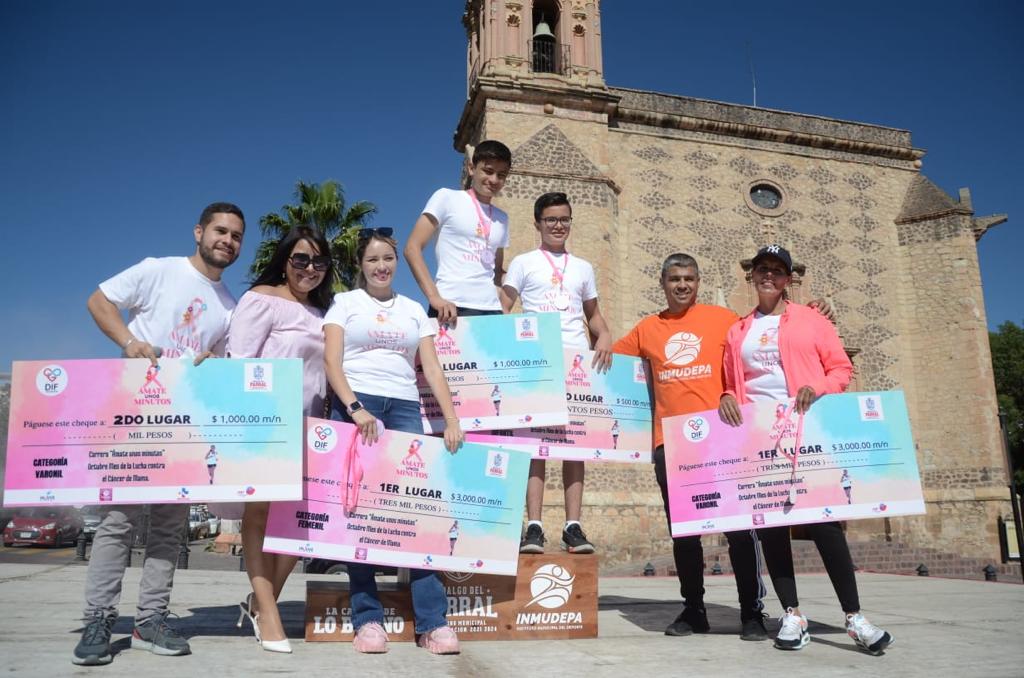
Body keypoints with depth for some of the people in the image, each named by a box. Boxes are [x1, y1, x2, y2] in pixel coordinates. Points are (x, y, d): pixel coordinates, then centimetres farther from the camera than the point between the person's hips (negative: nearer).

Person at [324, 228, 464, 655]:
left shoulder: (414, 310, 18)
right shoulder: (345, 303, 10)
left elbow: (432, 368, 11)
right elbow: (332, 362, 0)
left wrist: (452, 419, -1)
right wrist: (355, 408, -16)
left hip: (405, 410, 2)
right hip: (356, 407, -2)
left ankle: (432, 621, -4)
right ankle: (367, 618, 4)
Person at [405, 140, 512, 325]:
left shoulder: (502, 218, 19)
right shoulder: (447, 198, 5)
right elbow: (412, 248, -2)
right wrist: (434, 297, -15)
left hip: (491, 310, 5)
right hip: (452, 308, -5)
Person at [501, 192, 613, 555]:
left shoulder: (583, 267, 22)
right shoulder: (523, 263, 11)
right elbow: (502, 310, 4)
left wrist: (604, 336, 1)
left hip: (578, 361, 3)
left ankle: (573, 525, 0)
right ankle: (534, 526, -7)